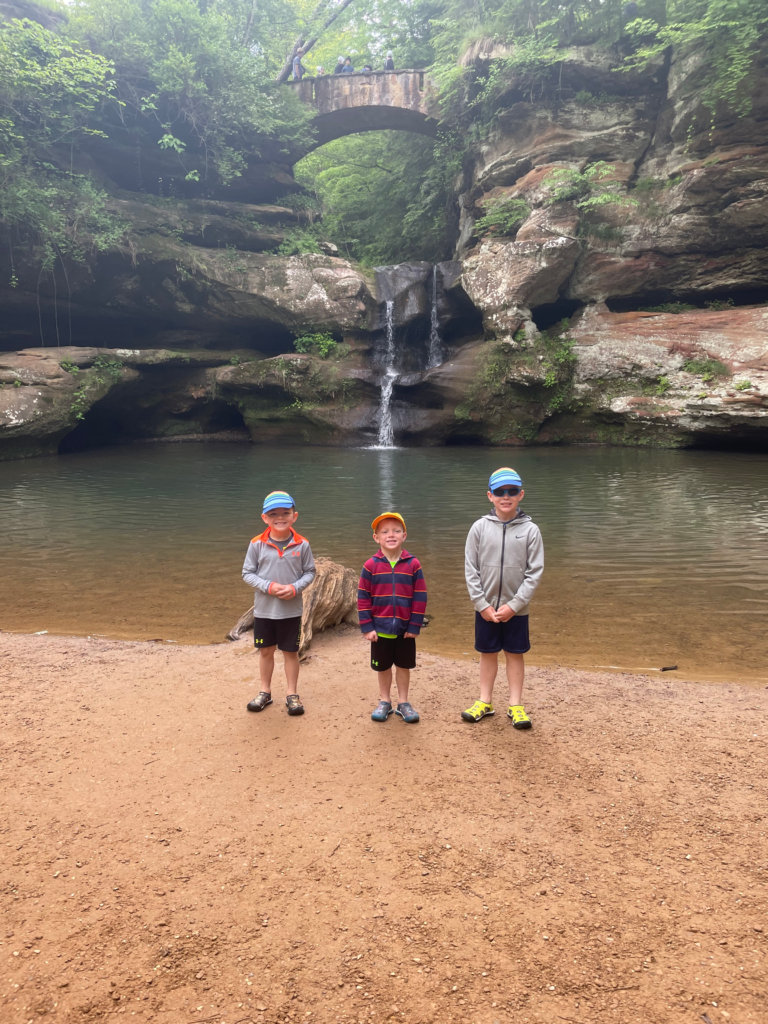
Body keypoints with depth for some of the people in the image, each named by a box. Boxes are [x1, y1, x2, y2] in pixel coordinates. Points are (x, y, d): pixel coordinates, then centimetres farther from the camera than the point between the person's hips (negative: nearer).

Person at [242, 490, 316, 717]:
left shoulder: (302, 544, -9)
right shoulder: (257, 544, -10)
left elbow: (309, 572, -1)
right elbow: (247, 573, -4)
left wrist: (294, 588, -17)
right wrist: (268, 586, -18)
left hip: (291, 610, 0)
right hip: (263, 609, 1)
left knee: (291, 652, 10)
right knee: (265, 651, 15)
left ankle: (292, 695, 24)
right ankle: (265, 692, 31)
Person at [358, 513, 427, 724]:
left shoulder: (413, 564, -8)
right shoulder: (371, 565, -8)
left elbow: (420, 598, -6)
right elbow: (363, 597, -5)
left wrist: (415, 626, -7)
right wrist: (367, 627, -8)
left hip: (405, 629, 0)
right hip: (380, 628, 0)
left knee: (403, 666, 14)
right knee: (383, 667, 15)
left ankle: (403, 703, 29)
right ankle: (384, 702, 32)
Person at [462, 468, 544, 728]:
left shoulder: (530, 530, -6)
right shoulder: (480, 528, -4)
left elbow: (534, 573, -7)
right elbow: (471, 570, -4)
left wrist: (513, 605, -13)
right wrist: (482, 605, -9)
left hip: (516, 609, -1)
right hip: (485, 608, 1)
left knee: (515, 654, 10)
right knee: (487, 653, 13)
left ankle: (515, 705, 22)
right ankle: (485, 702, 27)